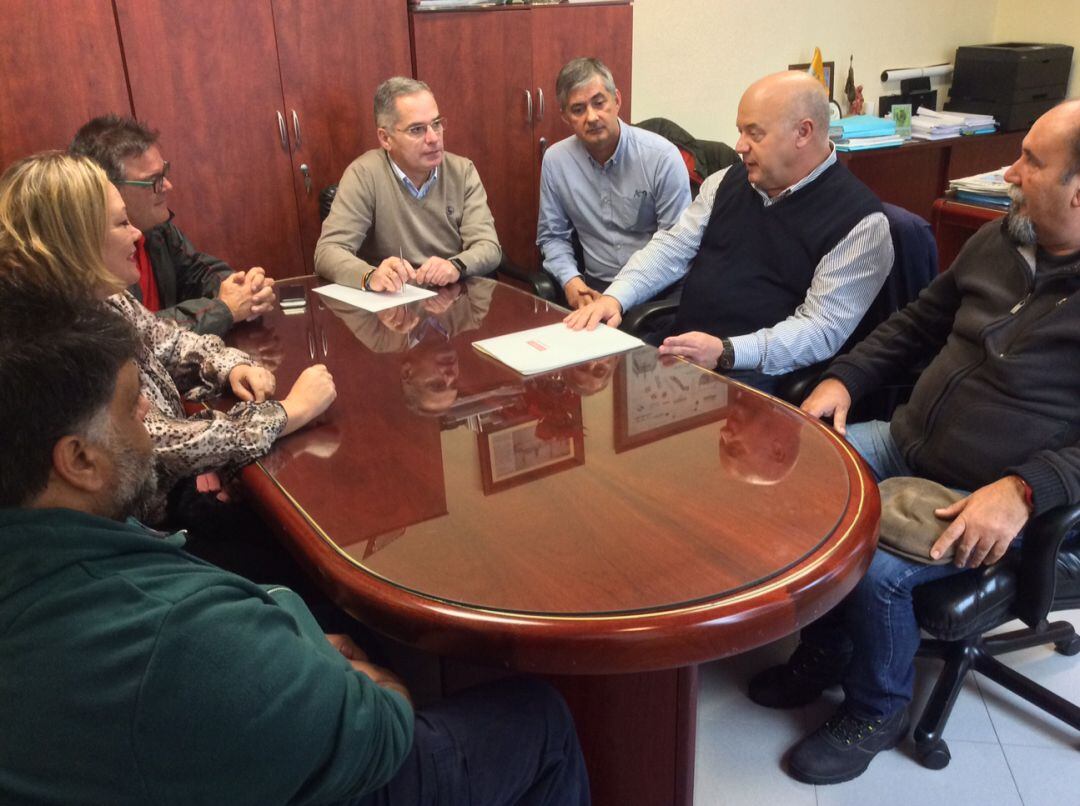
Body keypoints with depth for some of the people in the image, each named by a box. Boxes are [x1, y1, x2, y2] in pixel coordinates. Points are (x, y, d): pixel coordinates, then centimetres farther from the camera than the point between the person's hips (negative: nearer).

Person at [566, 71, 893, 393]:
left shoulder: (860, 221, -8)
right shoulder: (728, 182, 12)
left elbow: (822, 327, -14)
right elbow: (672, 249, 11)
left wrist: (726, 352, -26)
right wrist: (615, 297, -7)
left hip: (758, 374, -6)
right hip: (679, 349, 6)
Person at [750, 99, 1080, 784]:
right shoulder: (996, 241, 6)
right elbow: (918, 323, 17)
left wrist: (1023, 490, -30)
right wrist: (844, 379, 4)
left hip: (988, 495, -7)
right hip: (903, 443, 7)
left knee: (869, 565, -28)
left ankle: (878, 711, 5)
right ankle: (826, 647, 13)